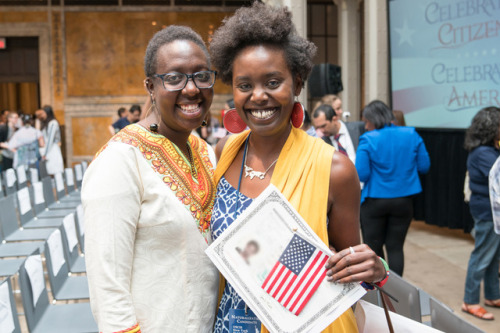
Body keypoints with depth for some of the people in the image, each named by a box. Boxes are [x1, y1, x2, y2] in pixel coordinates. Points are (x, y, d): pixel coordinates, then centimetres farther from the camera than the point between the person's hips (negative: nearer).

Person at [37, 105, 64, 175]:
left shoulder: (53, 123, -8)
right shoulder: (44, 124, 18)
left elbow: (50, 139, -12)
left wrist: (45, 154, -13)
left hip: (52, 150, -7)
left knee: (55, 174, -10)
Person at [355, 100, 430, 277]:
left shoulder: (367, 140, -13)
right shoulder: (412, 135, -3)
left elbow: (361, 174, -17)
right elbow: (424, 166, 1)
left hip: (375, 201, -3)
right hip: (403, 200, 3)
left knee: (373, 248, 12)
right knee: (395, 247, 12)